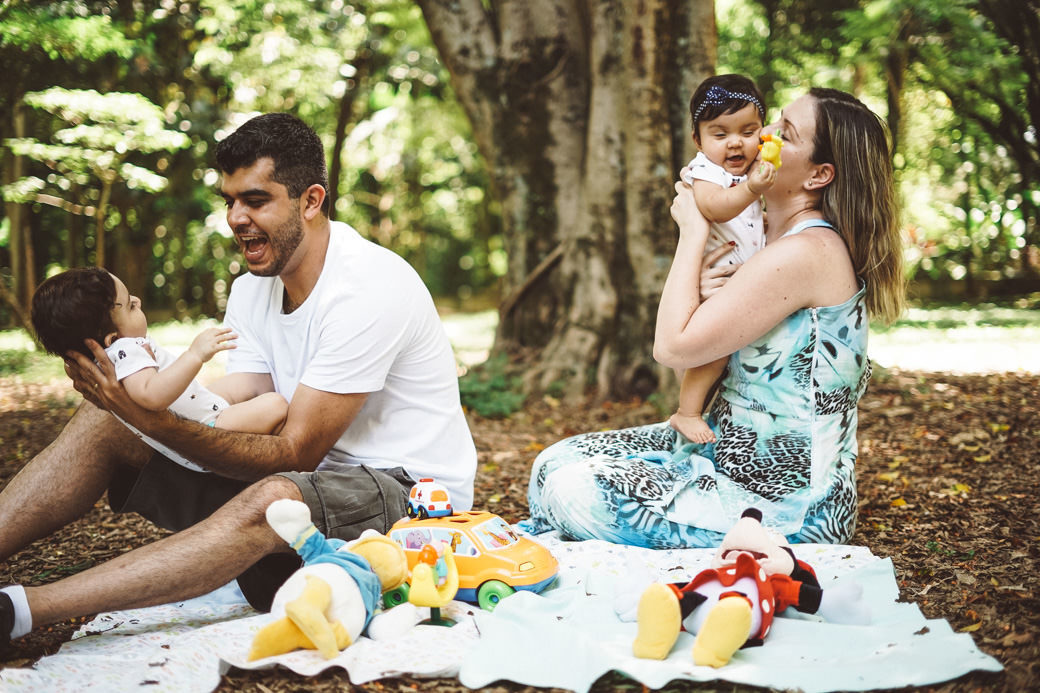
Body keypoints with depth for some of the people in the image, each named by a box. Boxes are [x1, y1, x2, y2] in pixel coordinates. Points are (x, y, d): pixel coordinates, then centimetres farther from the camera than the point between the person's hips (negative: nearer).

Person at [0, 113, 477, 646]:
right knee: (105, 420, -4)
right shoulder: (252, 289, 6)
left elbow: (295, 452, -23)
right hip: (313, 476, 8)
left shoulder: (369, 287, -20)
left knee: (273, 499, -41)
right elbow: (225, 421, -3)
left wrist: (155, 421, -32)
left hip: (409, 492, -7)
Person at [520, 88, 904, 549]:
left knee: (571, 491, -18)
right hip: (732, 454, 10)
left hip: (784, 507, -9)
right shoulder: (768, 236, 9)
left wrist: (692, 232, -11)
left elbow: (673, 347, -22)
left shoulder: (805, 253, -22)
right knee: (556, 464, 1)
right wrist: (698, 291, -12)